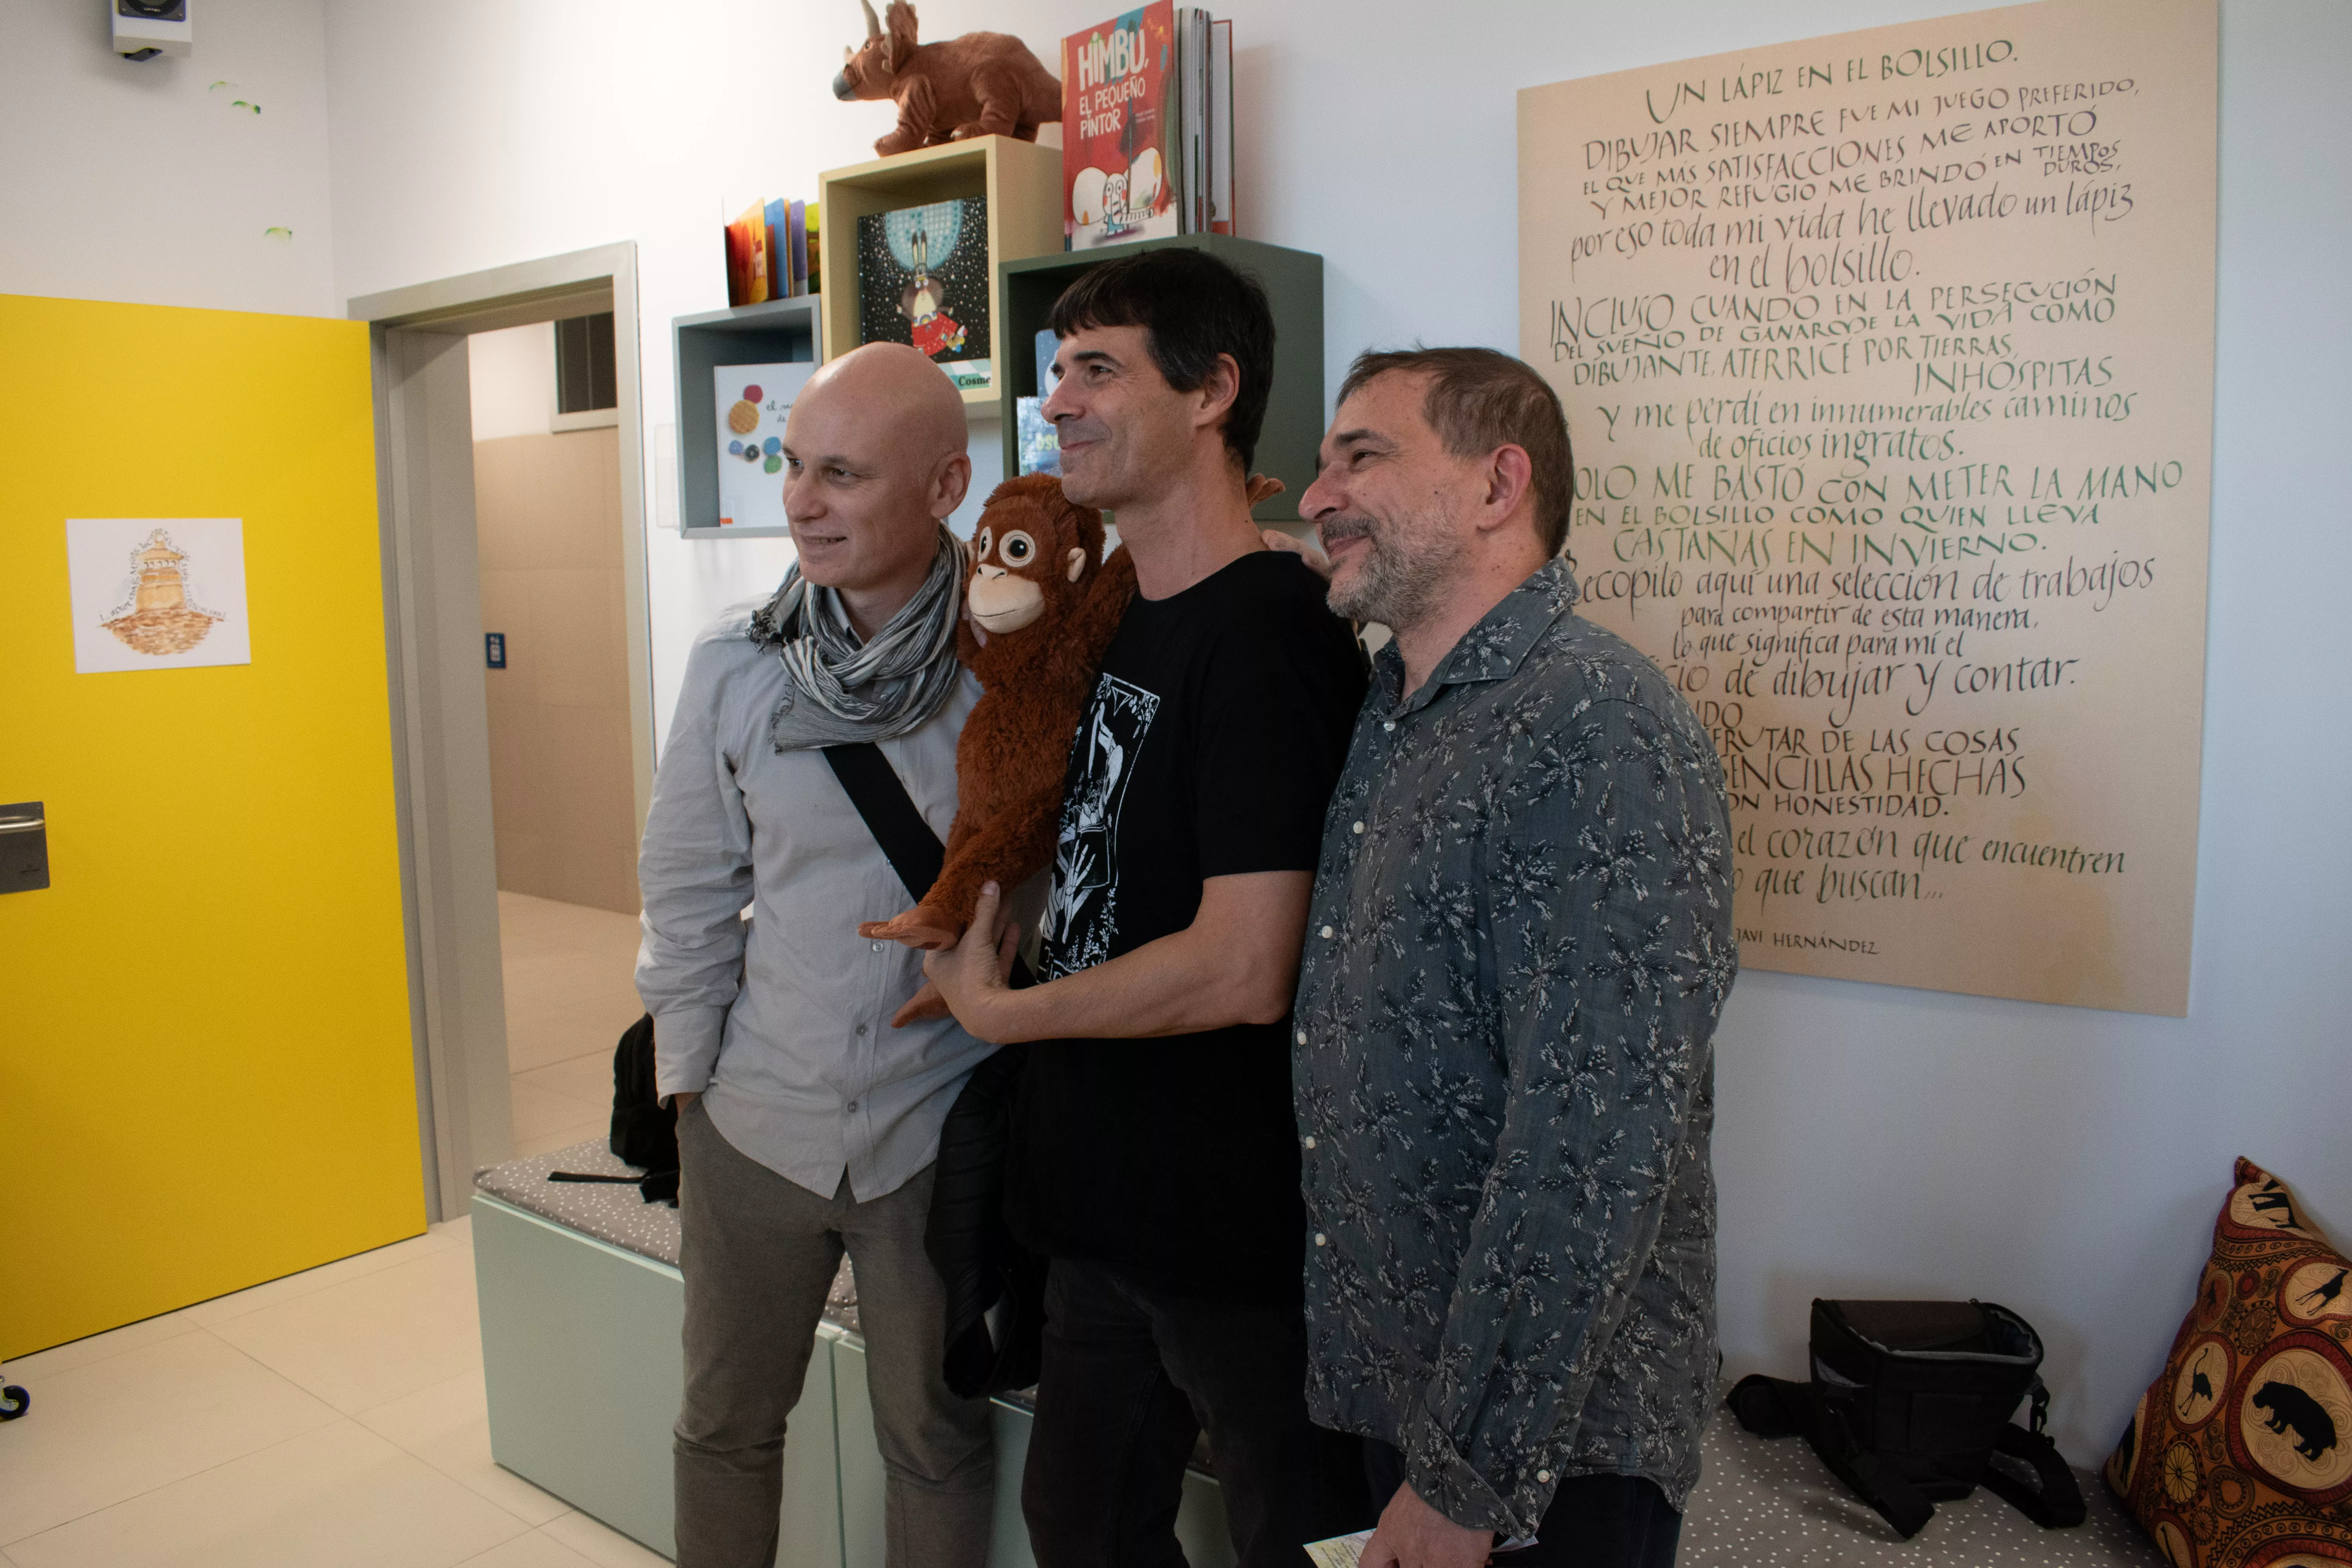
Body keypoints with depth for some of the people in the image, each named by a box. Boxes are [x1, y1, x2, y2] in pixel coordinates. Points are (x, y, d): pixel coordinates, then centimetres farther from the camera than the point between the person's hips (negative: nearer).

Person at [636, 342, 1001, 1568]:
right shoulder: (734, 663, -5)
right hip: (755, 1119, 3)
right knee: (726, 1418, 21)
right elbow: (688, 888, 4)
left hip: (939, 1129, -2)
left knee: (935, 1432, 17)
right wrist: (683, 1076, 5)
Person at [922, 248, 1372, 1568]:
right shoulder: (1121, 616, 8)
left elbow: (1242, 972, -27)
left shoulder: (1271, 631, -21)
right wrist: (1003, 919, 1)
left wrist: (994, 1006, -14)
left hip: (1241, 1224, -9)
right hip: (1107, 1206, 9)